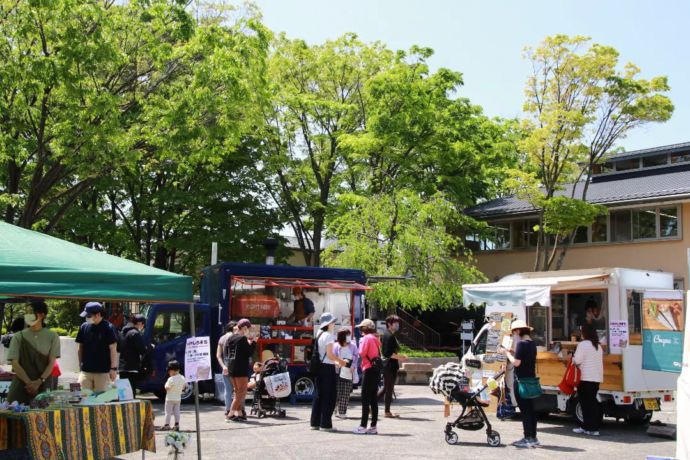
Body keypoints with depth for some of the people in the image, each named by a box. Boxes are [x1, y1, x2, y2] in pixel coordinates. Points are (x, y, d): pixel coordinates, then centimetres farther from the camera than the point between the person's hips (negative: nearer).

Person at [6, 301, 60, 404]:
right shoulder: (19, 337, 5)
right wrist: (29, 383, -14)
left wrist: (39, 382, -15)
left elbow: (51, 363, 0)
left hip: (43, 385, 0)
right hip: (21, 385, 0)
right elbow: (15, 363, -2)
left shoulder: (52, 336, 5)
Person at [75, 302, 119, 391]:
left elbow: (113, 349, -7)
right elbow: (80, 348, 13)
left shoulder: (107, 328, -7)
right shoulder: (84, 327, 4)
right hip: (85, 371, 3)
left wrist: (113, 368, -9)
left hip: (103, 371, -3)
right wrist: (80, 364, 9)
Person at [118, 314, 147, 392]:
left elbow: (118, 348, 22)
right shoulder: (135, 334, -13)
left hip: (122, 368, 9)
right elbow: (142, 350, -15)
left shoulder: (124, 332, 14)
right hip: (131, 369, -9)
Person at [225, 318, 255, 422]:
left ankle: (239, 413, 18)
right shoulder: (243, 338, -13)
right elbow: (250, 353, -13)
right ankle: (231, 414, -8)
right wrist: (251, 342, 0)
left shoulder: (230, 338, 10)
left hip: (231, 366, 8)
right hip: (241, 367, -8)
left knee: (237, 391, 17)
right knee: (242, 392, -3)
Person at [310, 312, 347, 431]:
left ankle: (315, 422, 16)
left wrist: (336, 362, 18)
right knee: (329, 396, -1)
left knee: (318, 395, 12)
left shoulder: (319, 335, 13)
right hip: (328, 368, -8)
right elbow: (330, 354, -17)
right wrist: (341, 361, -4)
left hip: (319, 367, 8)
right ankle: (325, 424, 1)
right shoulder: (329, 336, -12)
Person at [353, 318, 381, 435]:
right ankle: (373, 427, 13)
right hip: (376, 369, 9)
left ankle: (363, 426, -7)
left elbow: (362, 353, -16)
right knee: (373, 399, 11)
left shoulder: (367, 338, -11)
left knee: (365, 399, -6)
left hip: (369, 370, -9)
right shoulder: (375, 339, 17)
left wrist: (361, 343, -2)